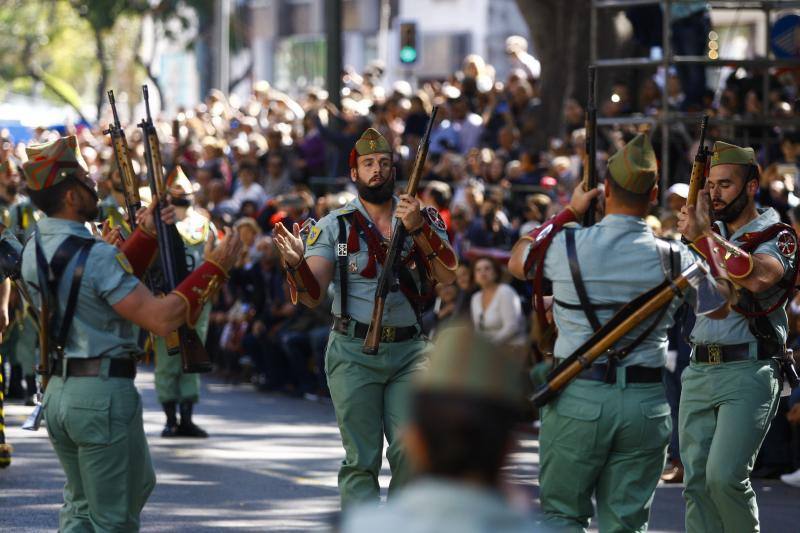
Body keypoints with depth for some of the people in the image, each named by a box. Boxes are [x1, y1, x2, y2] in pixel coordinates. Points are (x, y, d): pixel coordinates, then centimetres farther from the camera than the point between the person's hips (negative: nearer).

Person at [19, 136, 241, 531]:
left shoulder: (34, 250, 6)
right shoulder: (94, 256, -20)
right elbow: (160, 319, -23)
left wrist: (145, 237, 9)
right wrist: (215, 268, -17)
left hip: (58, 392, 8)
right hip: (104, 394, -8)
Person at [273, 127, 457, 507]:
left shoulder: (424, 218, 7)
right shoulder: (335, 226, 4)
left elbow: (447, 274, -8)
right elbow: (312, 296, -4)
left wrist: (419, 229, -21)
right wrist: (296, 264, -25)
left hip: (408, 350, 1)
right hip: (353, 352, -1)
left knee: (411, 452, -7)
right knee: (361, 459, -3)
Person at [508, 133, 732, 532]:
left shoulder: (565, 245, -7)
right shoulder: (674, 258, -5)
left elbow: (516, 262, 17)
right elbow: (720, 308, 16)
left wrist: (569, 212, 22)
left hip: (578, 398, -1)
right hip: (646, 403, 1)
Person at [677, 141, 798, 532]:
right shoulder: (708, 234, 18)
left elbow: (758, 277, -26)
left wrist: (703, 236, -26)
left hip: (748, 372, -6)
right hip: (698, 371, 6)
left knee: (724, 476, -18)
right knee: (696, 482, 4)